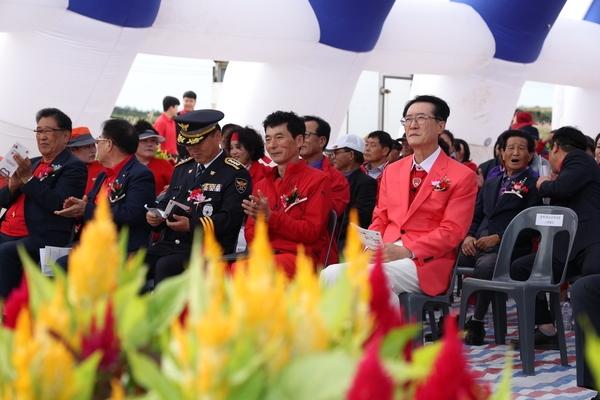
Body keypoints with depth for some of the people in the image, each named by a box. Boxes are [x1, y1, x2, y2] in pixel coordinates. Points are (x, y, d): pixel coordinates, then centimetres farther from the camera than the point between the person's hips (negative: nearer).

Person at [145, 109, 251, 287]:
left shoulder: (235, 174, -3)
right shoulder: (182, 168, 19)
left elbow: (230, 217, -13)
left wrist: (191, 225, -24)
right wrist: (156, 216, 0)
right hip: (170, 244, 7)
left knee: (165, 266, -33)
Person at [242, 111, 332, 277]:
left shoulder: (317, 180, 3)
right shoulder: (261, 185, 21)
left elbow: (312, 232, -5)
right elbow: (250, 236, 16)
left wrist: (270, 217, -15)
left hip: (300, 257, -5)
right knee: (236, 268, -30)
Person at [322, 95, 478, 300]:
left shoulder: (462, 176, 3)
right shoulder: (392, 171, 22)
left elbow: (452, 231, -6)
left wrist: (407, 251, -18)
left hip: (425, 264, -5)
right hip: (384, 256, 5)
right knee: (331, 274, -24)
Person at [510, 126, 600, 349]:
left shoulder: (579, 158, 3)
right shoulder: (567, 169, 27)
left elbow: (562, 188, -17)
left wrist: (544, 185, 4)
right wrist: (550, 185, 18)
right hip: (567, 247, 10)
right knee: (519, 268, 5)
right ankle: (547, 331, 1)